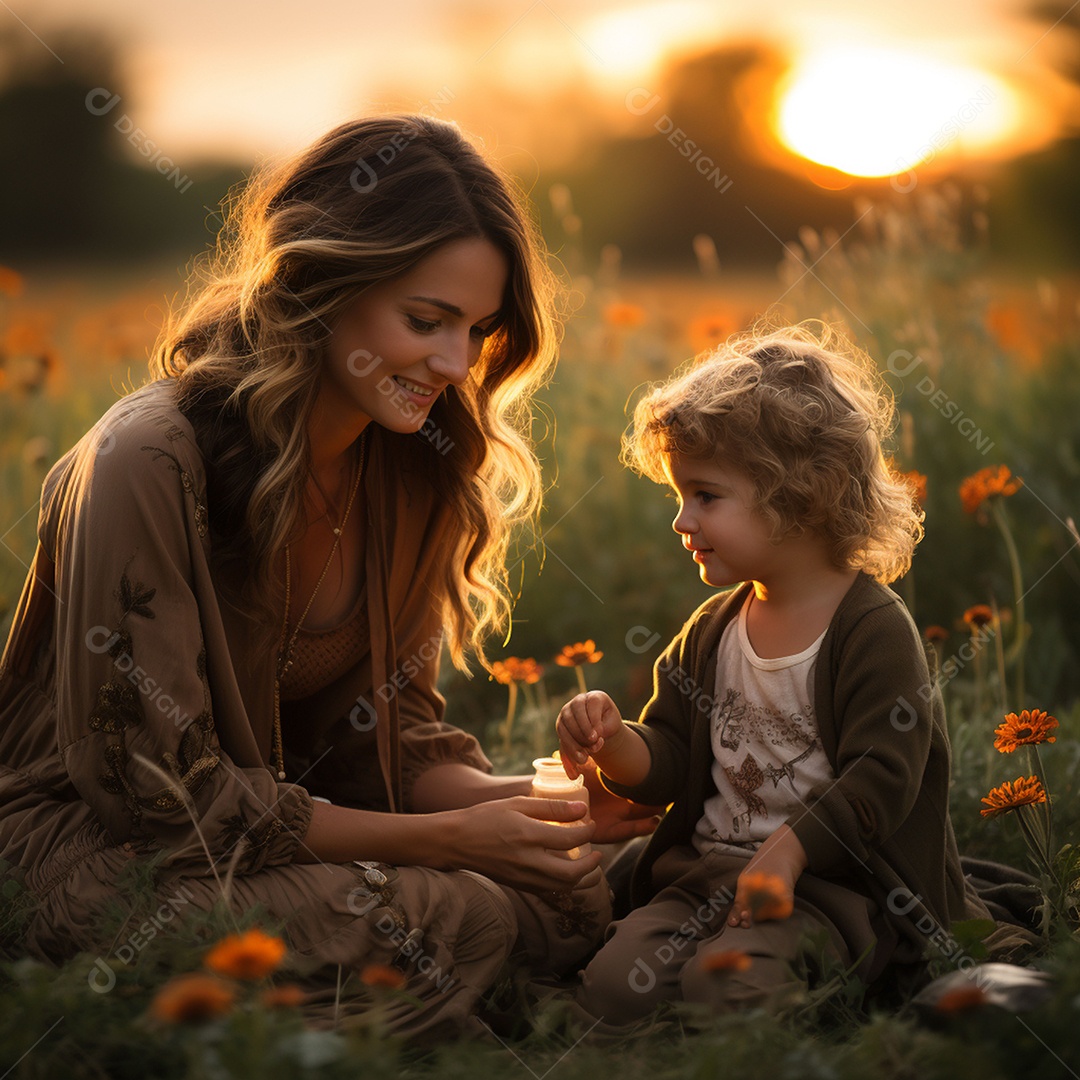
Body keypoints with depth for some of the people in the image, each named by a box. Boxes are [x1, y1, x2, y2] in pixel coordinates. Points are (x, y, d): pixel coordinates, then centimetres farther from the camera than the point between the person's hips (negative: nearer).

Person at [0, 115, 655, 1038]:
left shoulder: (414, 467, -2)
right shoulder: (147, 463, -25)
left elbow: (387, 728, 4)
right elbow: (160, 788, -21)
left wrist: (525, 800, -17)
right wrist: (445, 839, -21)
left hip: (283, 810, 7)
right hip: (93, 847, -7)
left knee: (575, 892, -13)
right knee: (453, 920, -29)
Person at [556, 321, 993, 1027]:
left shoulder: (876, 631, -9)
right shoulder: (711, 631, 13)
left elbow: (882, 779, -15)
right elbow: (670, 763, 14)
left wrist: (786, 852, -24)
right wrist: (614, 742, -7)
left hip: (833, 882, -6)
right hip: (706, 874, 6)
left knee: (721, 980, -31)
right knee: (609, 985, -17)